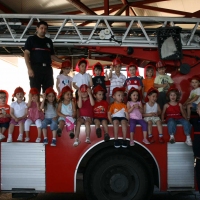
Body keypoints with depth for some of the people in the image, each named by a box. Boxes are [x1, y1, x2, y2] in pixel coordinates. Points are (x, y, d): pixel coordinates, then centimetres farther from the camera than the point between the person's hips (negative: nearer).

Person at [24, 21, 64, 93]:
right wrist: (29, 68, -12)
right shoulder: (31, 39, 8)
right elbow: (26, 54, 0)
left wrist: (63, 61, 9)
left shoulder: (49, 41, 21)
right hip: (35, 68, -4)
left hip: (47, 68, 4)